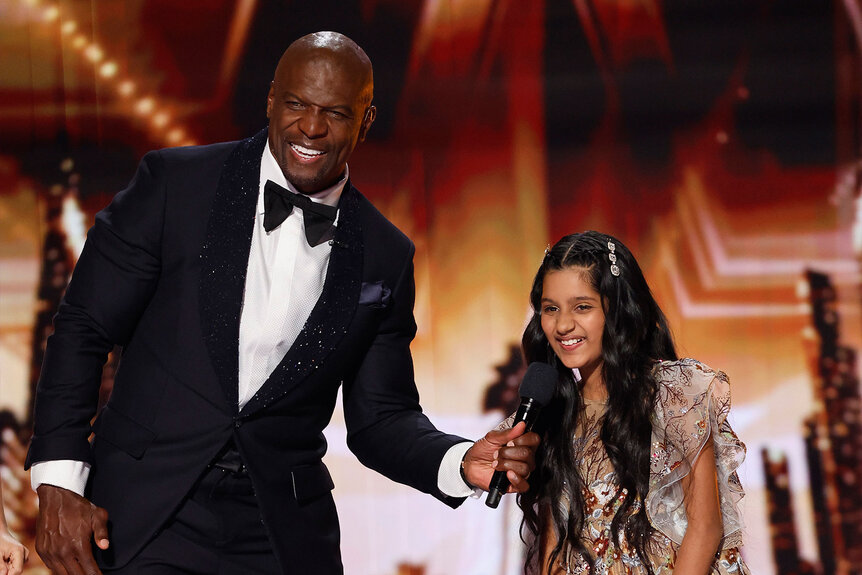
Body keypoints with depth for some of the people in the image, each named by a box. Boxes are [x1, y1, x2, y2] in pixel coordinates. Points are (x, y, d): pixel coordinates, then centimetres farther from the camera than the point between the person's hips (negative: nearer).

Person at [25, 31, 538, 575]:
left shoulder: (386, 258, 5)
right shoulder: (176, 182, -3)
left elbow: (380, 419, 9)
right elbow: (84, 328, -1)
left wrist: (464, 464, -11)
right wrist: (58, 483, -10)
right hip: (143, 512, -2)